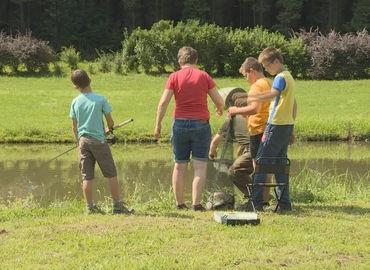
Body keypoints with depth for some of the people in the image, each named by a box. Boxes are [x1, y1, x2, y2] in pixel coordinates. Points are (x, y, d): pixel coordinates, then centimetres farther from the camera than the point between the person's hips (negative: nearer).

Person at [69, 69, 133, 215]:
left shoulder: (75, 102, 2)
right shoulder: (100, 99, -7)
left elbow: (74, 127, 7)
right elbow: (110, 121, -3)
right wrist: (108, 129, 19)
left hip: (83, 141, 3)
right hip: (99, 140, -3)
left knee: (86, 176, 5)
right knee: (111, 174, 4)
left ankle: (90, 207, 6)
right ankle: (117, 205, 4)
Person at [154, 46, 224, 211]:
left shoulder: (174, 77, 0)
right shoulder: (204, 76, 1)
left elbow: (163, 102, -6)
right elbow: (219, 101, 4)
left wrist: (158, 124, 0)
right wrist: (219, 110, 26)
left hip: (180, 123, 1)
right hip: (201, 124, -1)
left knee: (180, 165, 10)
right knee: (200, 166, 0)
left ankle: (179, 203, 13)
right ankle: (196, 204, -8)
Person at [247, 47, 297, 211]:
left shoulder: (281, 77, -11)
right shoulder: (289, 77, 19)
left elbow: (272, 94, -32)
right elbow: (294, 105, 24)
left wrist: (250, 98, -30)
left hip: (276, 125, -9)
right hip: (287, 124, 10)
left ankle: (256, 202, -9)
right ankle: (285, 202, 8)